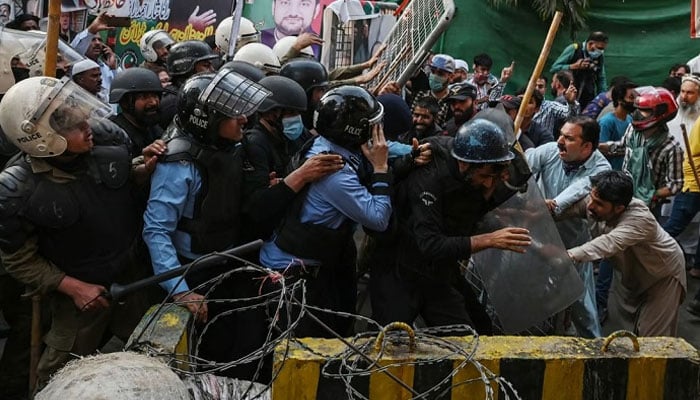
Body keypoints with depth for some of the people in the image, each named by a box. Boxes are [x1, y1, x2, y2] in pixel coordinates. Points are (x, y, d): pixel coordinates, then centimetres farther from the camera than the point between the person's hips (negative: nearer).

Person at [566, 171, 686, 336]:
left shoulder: (640, 218, -43)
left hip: (662, 275, -6)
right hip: (629, 273, 6)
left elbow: (610, 243, -57)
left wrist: (571, 255, -72)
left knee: (653, 336, -4)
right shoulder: (593, 202, -24)